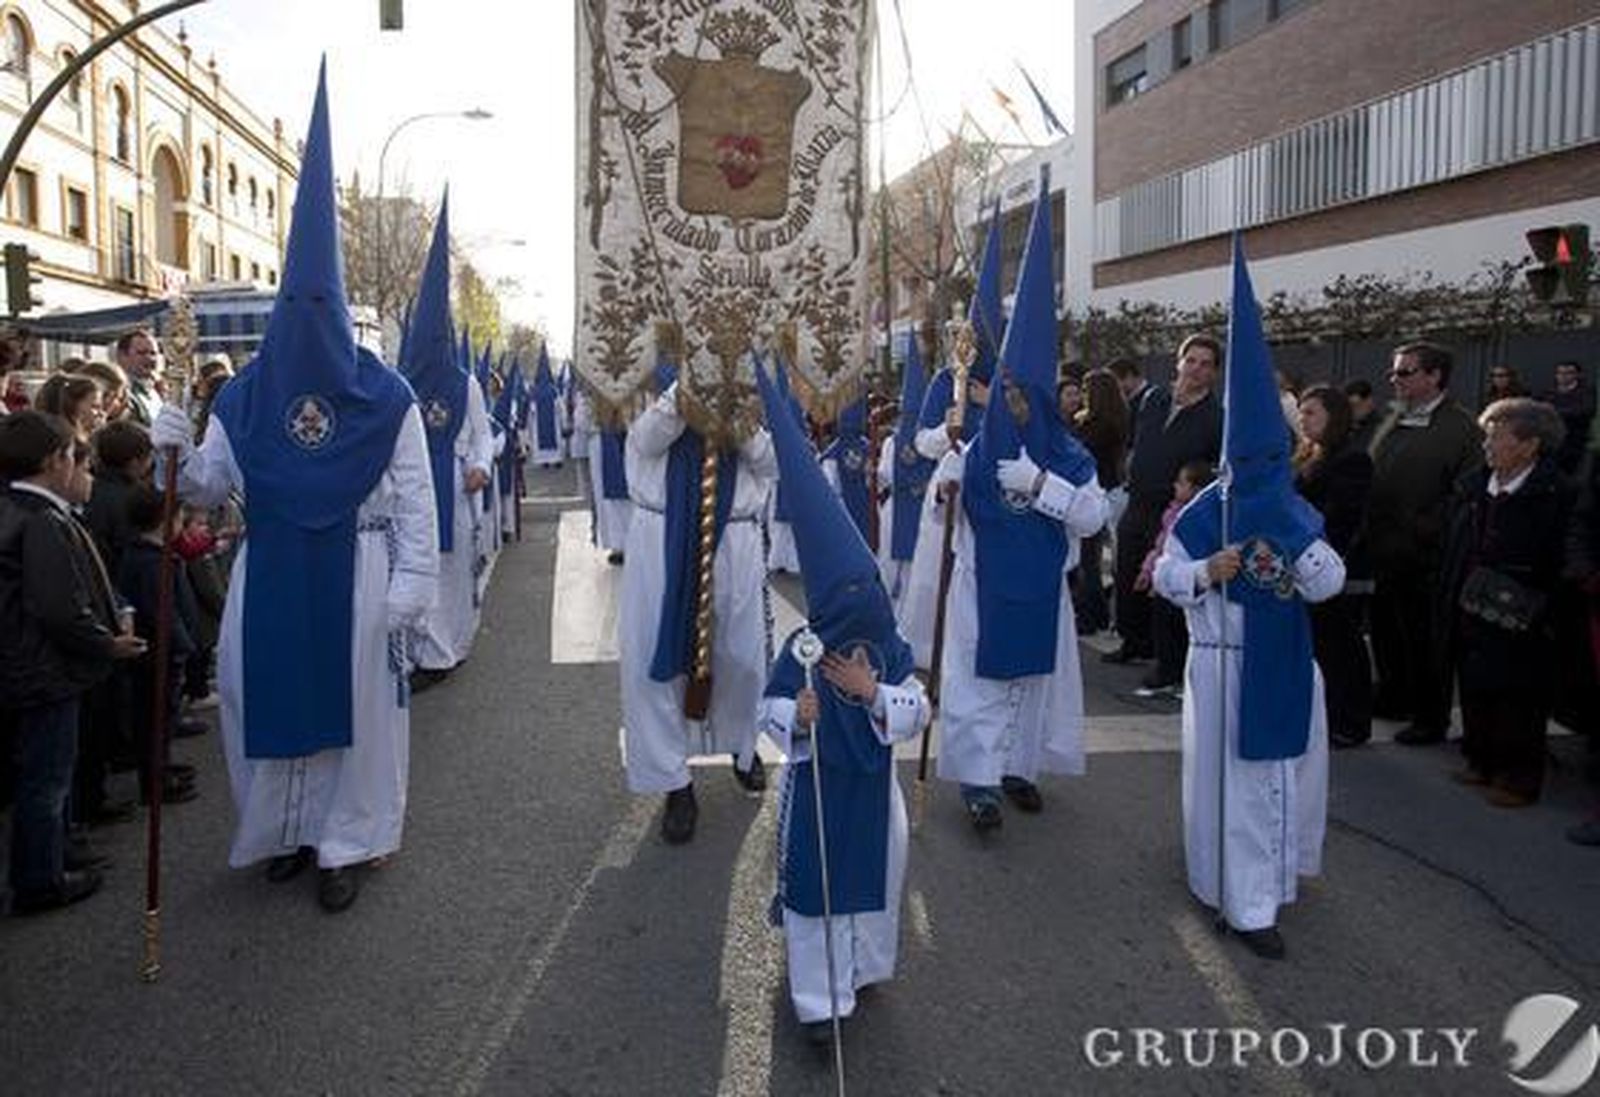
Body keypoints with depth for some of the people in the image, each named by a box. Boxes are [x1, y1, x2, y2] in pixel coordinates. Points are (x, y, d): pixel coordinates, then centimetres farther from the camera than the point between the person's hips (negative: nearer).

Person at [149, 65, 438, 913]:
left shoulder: (386, 400, -6)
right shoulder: (242, 397, 3)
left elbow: (414, 502, -7)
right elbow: (209, 488, 7)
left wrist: (410, 586, -11)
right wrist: (179, 453, -13)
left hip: (357, 575, -3)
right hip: (272, 574, 3)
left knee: (356, 699, 4)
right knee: (270, 696, 11)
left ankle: (344, 843, 18)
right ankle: (289, 827, 31)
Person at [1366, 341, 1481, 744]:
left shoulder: (1461, 428, -12)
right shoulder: (1393, 421, 11)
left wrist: (1421, 532, -18)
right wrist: (1371, 538, 8)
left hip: (1423, 560, -7)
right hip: (1383, 556, 7)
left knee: (1424, 643, 6)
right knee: (1385, 633, 19)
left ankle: (1430, 720, 20)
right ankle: (1392, 699, 37)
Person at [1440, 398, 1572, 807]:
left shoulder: (1554, 494, -12)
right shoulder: (1474, 485, 6)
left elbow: (1559, 563, -12)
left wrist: (1539, 614, -13)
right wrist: (1451, 596, 7)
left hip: (1518, 622, -6)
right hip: (1470, 613, 6)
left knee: (1517, 700, 4)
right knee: (1474, 689, 15)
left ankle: (1519, 778, 17)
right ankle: (1482, 761, 30)